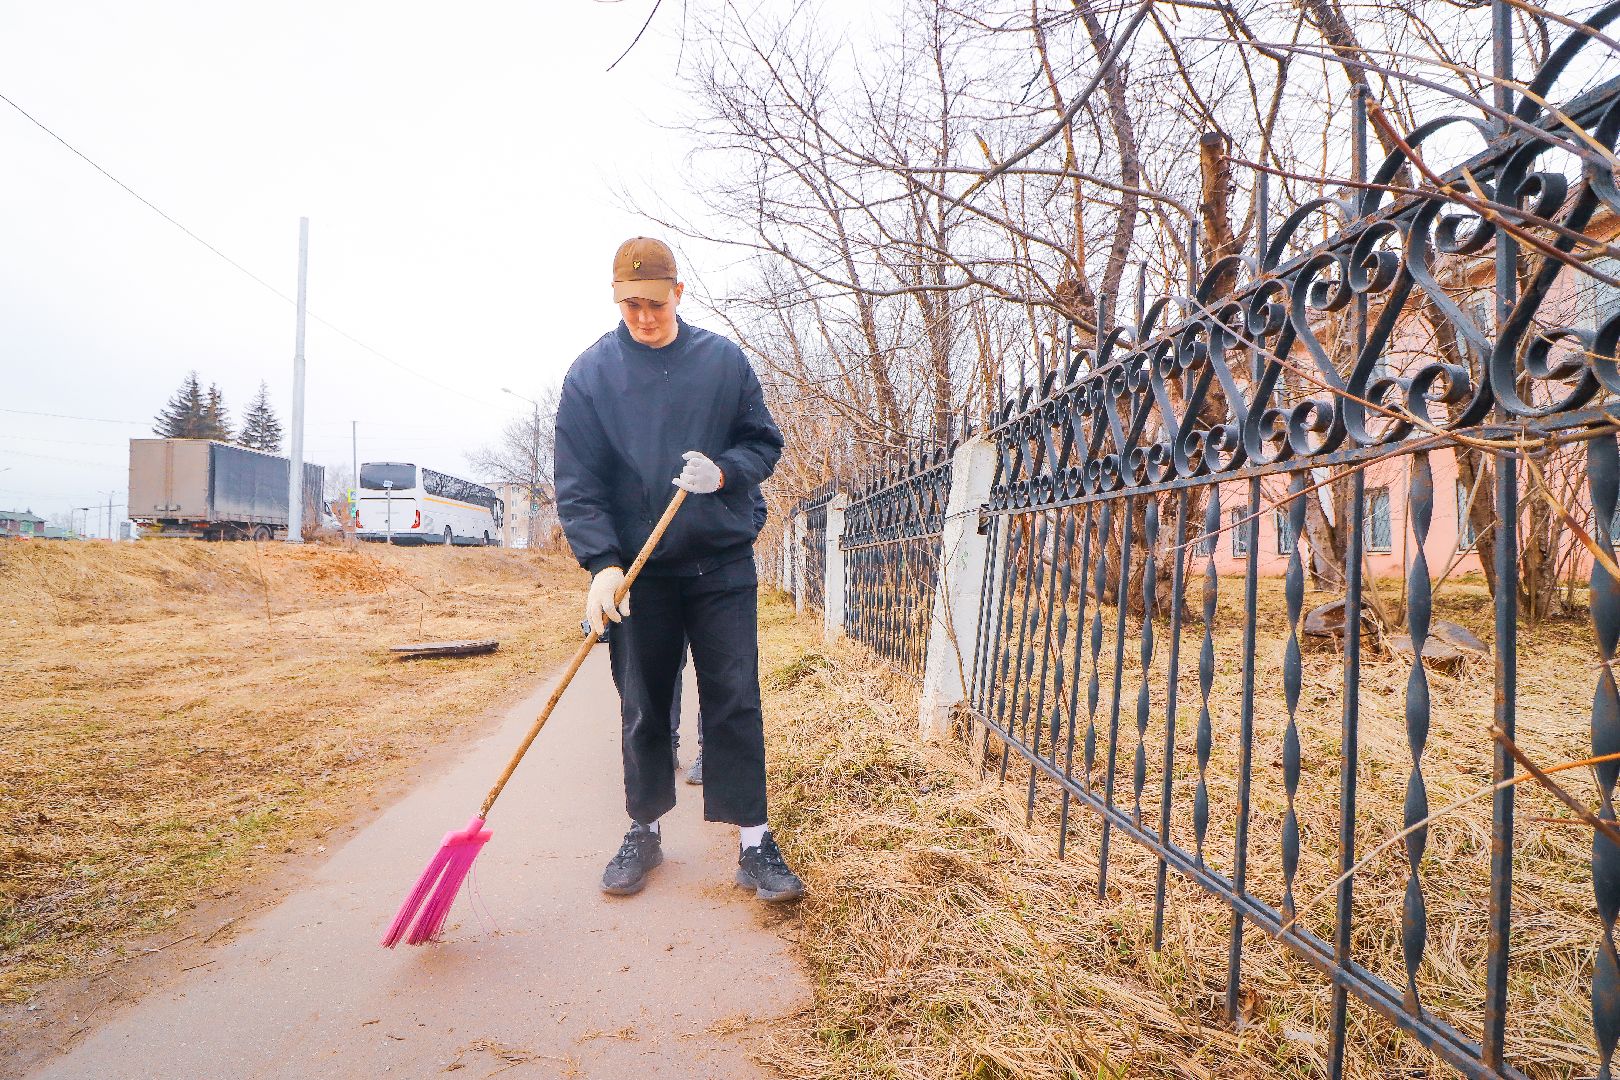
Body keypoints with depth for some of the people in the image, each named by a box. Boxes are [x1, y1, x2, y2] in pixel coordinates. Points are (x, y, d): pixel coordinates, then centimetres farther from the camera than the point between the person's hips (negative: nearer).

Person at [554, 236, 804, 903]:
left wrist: (725, 471, -15)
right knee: (643, 708, 10)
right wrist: (602, 562, -16)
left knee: (735, 700, 0)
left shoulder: (724, 359, 4)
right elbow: (576, 482, -3)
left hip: (722, 562, 0)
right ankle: (645, 830, 27)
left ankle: (753, 841, 11)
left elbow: (765, 442, 7)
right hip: (636, 570, 0)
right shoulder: (590, 372, 1)